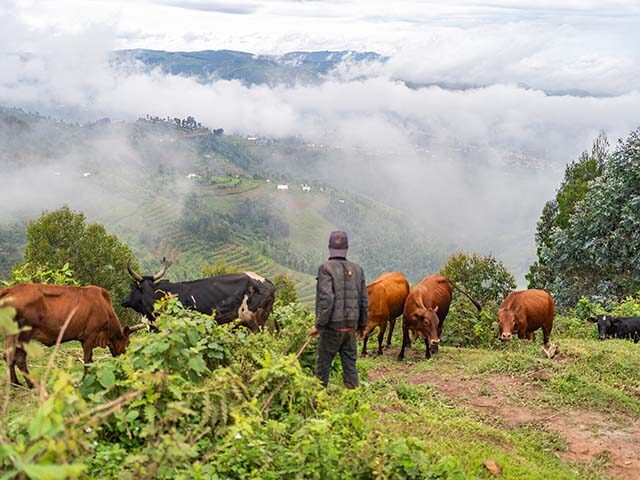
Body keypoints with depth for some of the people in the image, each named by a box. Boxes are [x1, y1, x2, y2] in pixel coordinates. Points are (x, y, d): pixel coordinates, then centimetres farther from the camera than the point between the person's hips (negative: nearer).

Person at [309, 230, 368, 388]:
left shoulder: (326, 268, -11)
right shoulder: (357, 269, 6)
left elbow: (326, 298, -20)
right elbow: (364, 301, 9)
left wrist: (318, 325, -14)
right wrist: (362, 325, 19)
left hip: (332, 326, -5)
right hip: (351, 327, 5)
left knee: (323, 364, 7)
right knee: (350, 364, 12)